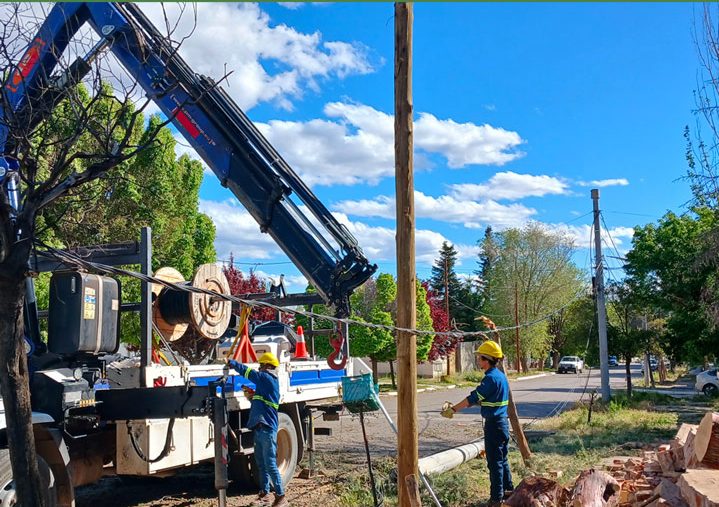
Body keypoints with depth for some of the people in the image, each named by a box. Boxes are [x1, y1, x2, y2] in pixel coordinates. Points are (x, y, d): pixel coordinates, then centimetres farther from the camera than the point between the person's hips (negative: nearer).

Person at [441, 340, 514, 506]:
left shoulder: (491, 378, -19)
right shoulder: (500, 375, 11)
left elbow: (474, 398, -19)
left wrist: (453, 409, -14)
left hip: (494, 424, -9)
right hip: (502, 422, 9)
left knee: (494, 462, -2)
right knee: (502, 458, 19)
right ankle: (508, 489, 29)